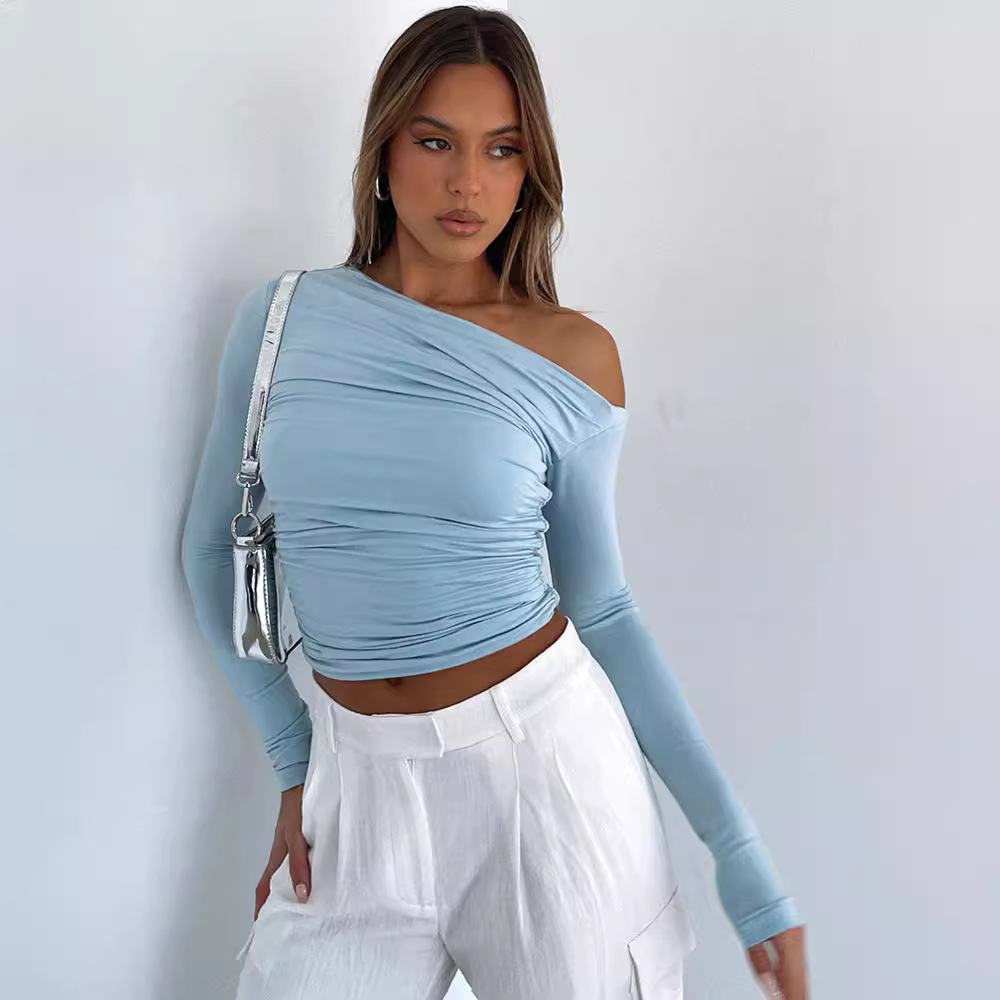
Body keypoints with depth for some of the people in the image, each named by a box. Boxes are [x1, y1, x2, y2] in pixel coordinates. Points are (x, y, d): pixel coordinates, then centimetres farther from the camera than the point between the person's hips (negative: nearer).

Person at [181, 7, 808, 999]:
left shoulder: (573, 356, -4)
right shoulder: (280, 318, 1)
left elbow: (601, 607, 1)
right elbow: (212, 545, 9)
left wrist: (739, 851, -3)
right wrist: (292, 759, 3)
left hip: (546, 756, -1)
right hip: (360, 781, 2)